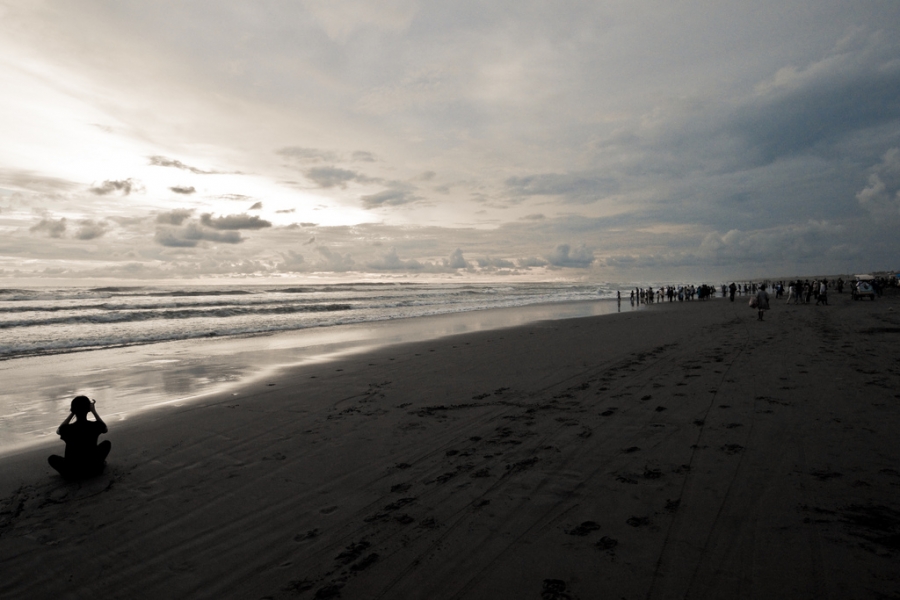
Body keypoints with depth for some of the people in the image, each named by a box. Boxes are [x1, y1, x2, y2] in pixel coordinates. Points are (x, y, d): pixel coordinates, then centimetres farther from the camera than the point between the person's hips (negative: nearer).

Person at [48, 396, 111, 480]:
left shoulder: (67, 429, -15)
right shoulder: (95, 426, -14)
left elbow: (58, 431, 12)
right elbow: (105, 429, 12)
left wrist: (72, 413, 9)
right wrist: (94, 411, 11)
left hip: (72, 473, 0)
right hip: (92, 470, 0)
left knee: (52, 458, 28)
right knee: (107, 443, 21)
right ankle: (99, 464, 15)